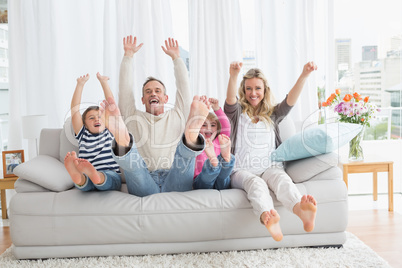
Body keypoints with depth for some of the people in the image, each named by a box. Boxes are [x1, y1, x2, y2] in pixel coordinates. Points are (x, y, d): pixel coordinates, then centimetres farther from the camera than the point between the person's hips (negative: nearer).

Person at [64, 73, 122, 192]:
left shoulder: (109, 132, 22)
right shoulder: (83, 135, 21)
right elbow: (75, 109, 17)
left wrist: (104, 82, 19)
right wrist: (80, 84, 13)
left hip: (111, 175, -1)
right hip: (87, 182, 1)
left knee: (104, 176, -37)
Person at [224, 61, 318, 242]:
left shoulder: (273, 114, 19)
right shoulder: (238, 113, 13)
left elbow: (290, 100, 2)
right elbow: (230, 101, -10)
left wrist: (304, 76, -16)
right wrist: (233, 76, -31)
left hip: (270, 167, 1)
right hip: (242, 170, -1)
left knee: (280, 177, -34)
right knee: (255, 182, -36)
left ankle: (301, 209, -65)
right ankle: (268, 216, -67)